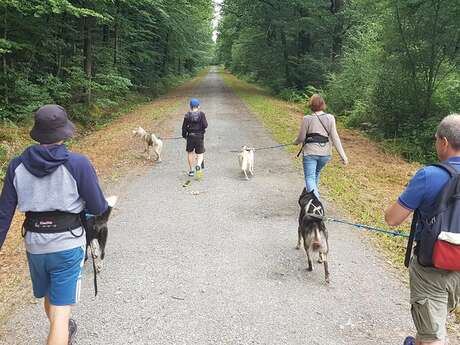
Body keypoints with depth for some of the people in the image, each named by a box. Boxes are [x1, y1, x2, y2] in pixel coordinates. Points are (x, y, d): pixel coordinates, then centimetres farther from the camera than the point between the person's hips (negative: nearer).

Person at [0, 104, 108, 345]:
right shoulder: (77, 164, -17)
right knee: (60, 310, 4)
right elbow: (97, 208, -11)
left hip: (34, 245, 5)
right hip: (68, 245, -5)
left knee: (50, 297, 29)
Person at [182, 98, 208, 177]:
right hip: (199, 136, -1)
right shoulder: (201, 114, -6)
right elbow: (205, 125, -12)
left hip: (190, 136, 1)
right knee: (200, 154, 7)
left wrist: (184, 135, 12)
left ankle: (191, 170, 21)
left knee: (190, 152, 20)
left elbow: (184, 127, -3)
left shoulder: (187, 115, -3)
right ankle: (198, 165, -25)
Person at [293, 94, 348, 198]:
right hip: (325, 153, 4)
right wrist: (343, 156, -5)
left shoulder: (307, 119, -10)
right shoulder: (330, 118, -4)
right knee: (316, 173, 27)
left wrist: (295, 142, 20)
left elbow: (301, 138, -3)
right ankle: (313, 193, 43)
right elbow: (335, 137, -7)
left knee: (310, 178, -4)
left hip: (310, 152, -4)